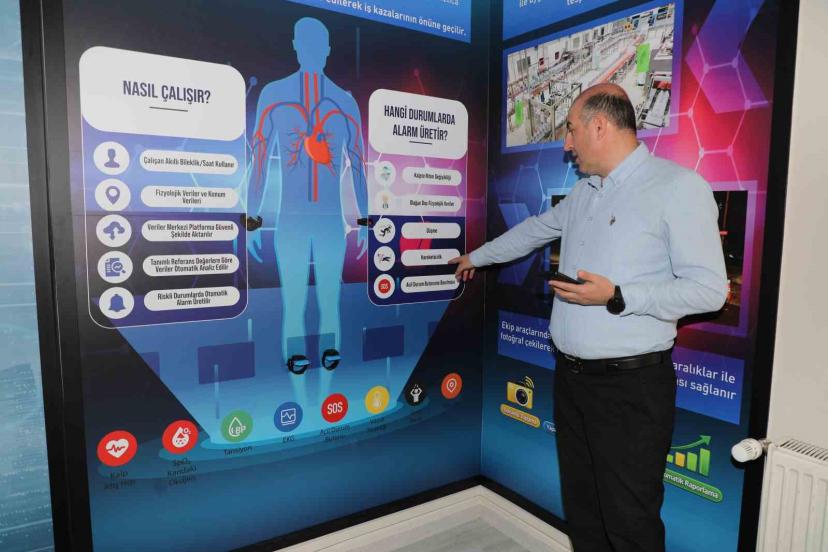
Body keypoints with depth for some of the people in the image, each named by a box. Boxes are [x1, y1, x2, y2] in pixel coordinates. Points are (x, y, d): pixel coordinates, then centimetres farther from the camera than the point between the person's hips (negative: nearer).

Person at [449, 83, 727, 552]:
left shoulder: (679, 187, -12)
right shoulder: (584, 192, 13)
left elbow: (710, 289, -15)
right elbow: (535, 230, 28)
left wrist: (616, 297, -22)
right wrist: (477, 256, 37)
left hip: (631, 383, -7)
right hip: (571, 373, 7)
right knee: (581, 508, 19)